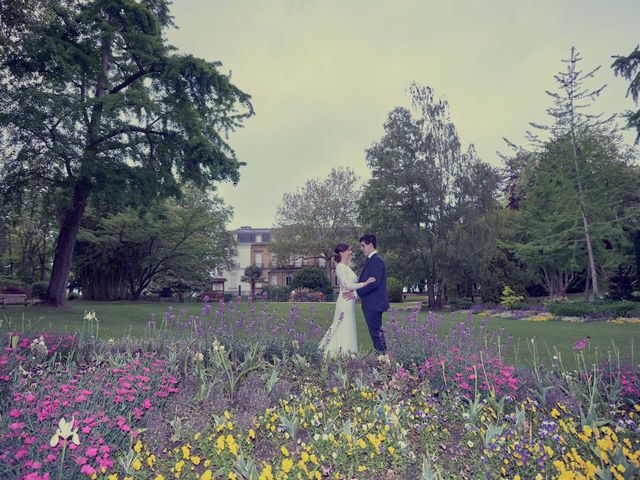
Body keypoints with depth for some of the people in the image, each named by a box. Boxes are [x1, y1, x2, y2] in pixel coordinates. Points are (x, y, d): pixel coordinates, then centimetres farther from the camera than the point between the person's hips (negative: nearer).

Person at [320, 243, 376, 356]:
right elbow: (347, 285, -20)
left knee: (348, 329, 11)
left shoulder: (346, 267, 15)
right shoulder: (340, 267, -13)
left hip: (349, 302, 9)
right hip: (345, 303, -9)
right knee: (345, 329, -5)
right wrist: (366, 283, -19)